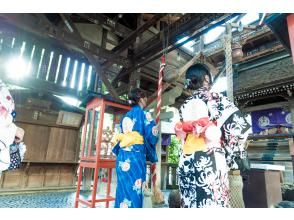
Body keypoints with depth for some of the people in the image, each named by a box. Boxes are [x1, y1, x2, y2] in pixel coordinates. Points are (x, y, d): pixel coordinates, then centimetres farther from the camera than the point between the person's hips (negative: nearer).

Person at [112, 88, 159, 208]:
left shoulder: (126, 116, 15)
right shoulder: (143, 113, -3)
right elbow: (152, 136, -7)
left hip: (122, 155, 7)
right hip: (136, 155, -6)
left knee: (123, 189, 12)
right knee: (134, 191, 0)